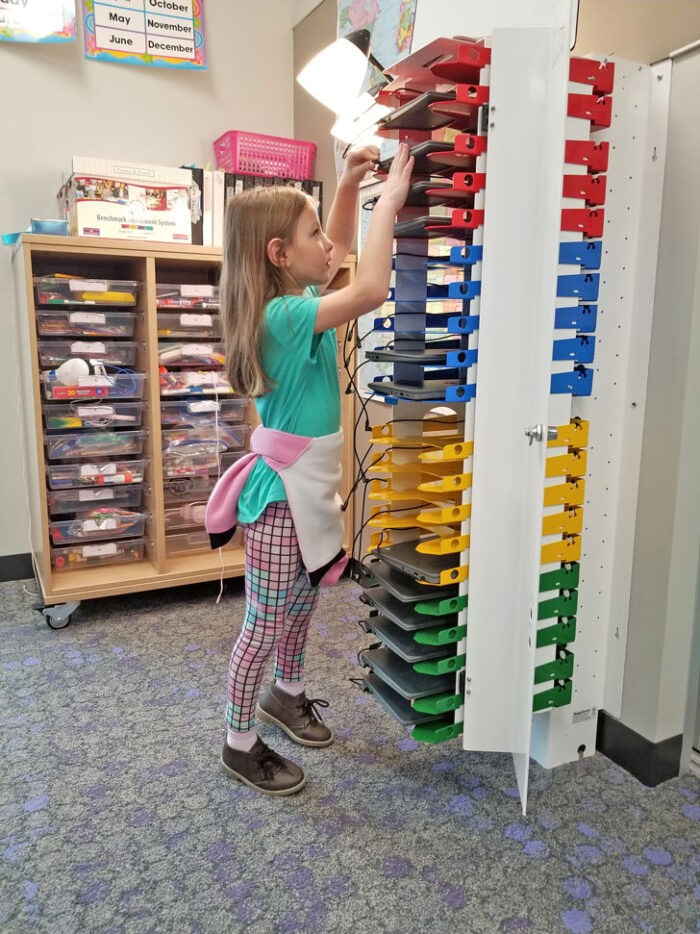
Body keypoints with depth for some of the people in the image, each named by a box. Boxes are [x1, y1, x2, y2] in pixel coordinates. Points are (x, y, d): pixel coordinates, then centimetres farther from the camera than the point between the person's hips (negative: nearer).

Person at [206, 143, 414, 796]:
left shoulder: (297, 299, 5)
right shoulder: (284, 315, -23)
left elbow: (339, 249, 22)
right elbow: (370, 290, -34)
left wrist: (349, 184, 11)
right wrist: (387, 201, -22)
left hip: (308, 484, 9)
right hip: (281, 492, -9)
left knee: (301, 605, 25)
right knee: (265, 625, 6)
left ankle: (286, 693, 48)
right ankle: (240, 744, 26)